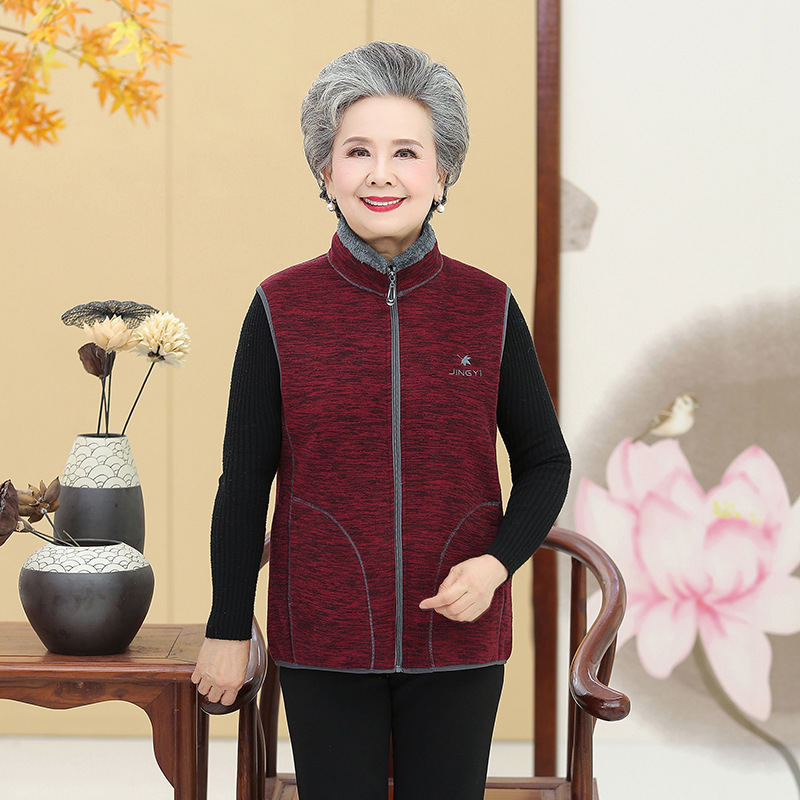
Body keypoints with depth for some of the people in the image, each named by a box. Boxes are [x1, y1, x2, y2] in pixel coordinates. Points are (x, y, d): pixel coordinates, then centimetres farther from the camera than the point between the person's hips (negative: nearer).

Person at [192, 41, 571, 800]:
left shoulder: (489, 309, -2)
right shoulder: (280, 309, -4)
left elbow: (545, 462, 7)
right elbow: (243, 483, 1)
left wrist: (497, 562, -10)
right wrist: (227, 630, 4)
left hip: (457, 638, 1)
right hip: (324, 641, -1)